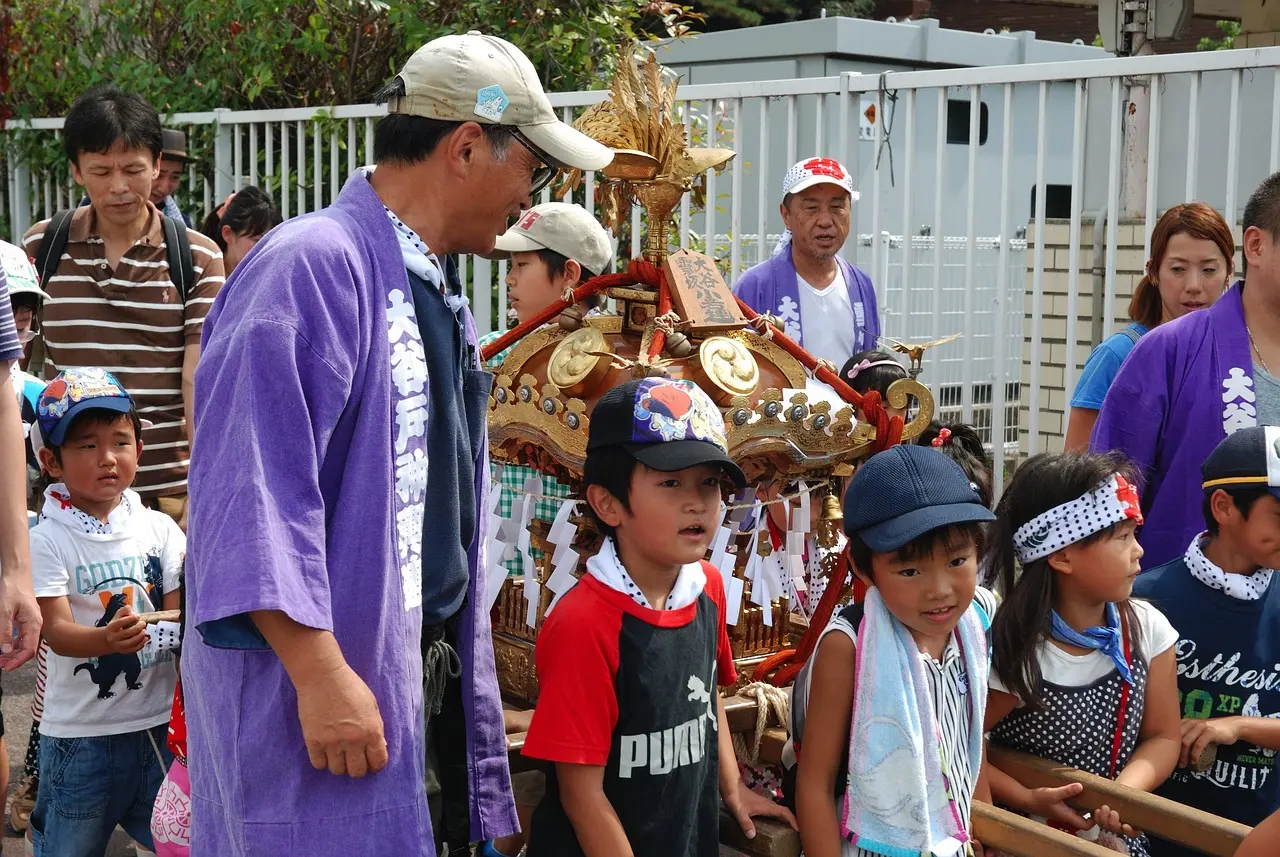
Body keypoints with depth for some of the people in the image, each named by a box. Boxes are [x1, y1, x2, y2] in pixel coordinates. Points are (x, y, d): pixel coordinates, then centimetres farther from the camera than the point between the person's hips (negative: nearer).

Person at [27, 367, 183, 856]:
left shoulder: (160, 529, 1)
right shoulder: (48, 541, -8)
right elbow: (57, 632, -17)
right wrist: (107, 639, -36)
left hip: (158, 722, 3)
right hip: (80, 733, -3)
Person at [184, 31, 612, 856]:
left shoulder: (440, 291, 13)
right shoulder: (313, 266, -17)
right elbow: (255, 495, -23)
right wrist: (321, 676, -24)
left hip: (431, 686, 9)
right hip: (331, 692, -9)